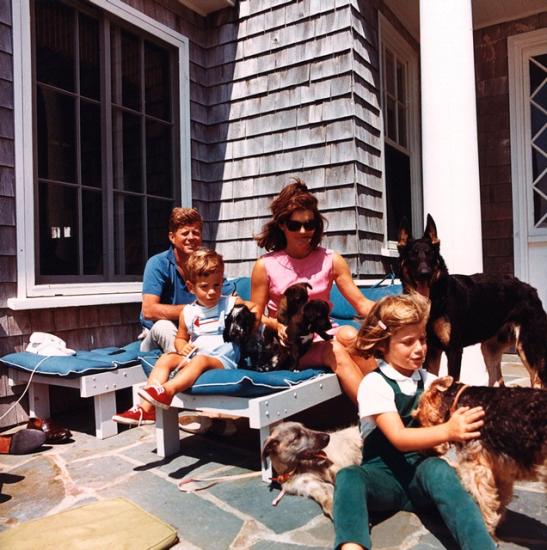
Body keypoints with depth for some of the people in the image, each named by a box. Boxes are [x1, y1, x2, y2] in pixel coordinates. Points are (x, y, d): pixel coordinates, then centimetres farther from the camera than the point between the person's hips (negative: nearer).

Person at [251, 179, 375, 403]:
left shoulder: (331, 260, 4)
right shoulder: (265, 266, 0)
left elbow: (361, 303, -2)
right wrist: (277, 324, -17)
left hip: (324, 336, 3)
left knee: (348, 334, -32)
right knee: (335, 351, -31)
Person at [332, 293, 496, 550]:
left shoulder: (429, 381, 9)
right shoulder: (374, 383, -8)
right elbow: (398, 438, -20)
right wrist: (448, 431, -35)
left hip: (422, 470, 3)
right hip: (384, 473, -2)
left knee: (439, 469, -32)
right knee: (348, 477, -34)